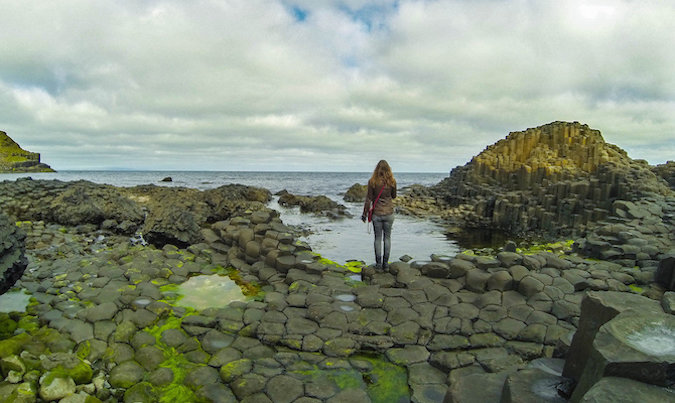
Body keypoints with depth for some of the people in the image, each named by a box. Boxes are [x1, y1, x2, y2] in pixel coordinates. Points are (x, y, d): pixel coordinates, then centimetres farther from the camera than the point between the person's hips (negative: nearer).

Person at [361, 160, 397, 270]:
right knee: (387, 238, 11)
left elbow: (369, 199, -8)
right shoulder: (392, 181, -7)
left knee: (378, 238, 10)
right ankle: (386, 263, 14)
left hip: (376, 214, 0)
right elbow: (394, 196, 8)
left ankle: (378, 263, 14)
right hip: (389, 213, 1)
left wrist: (365, 213, 1)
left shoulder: (372, 182, -10)